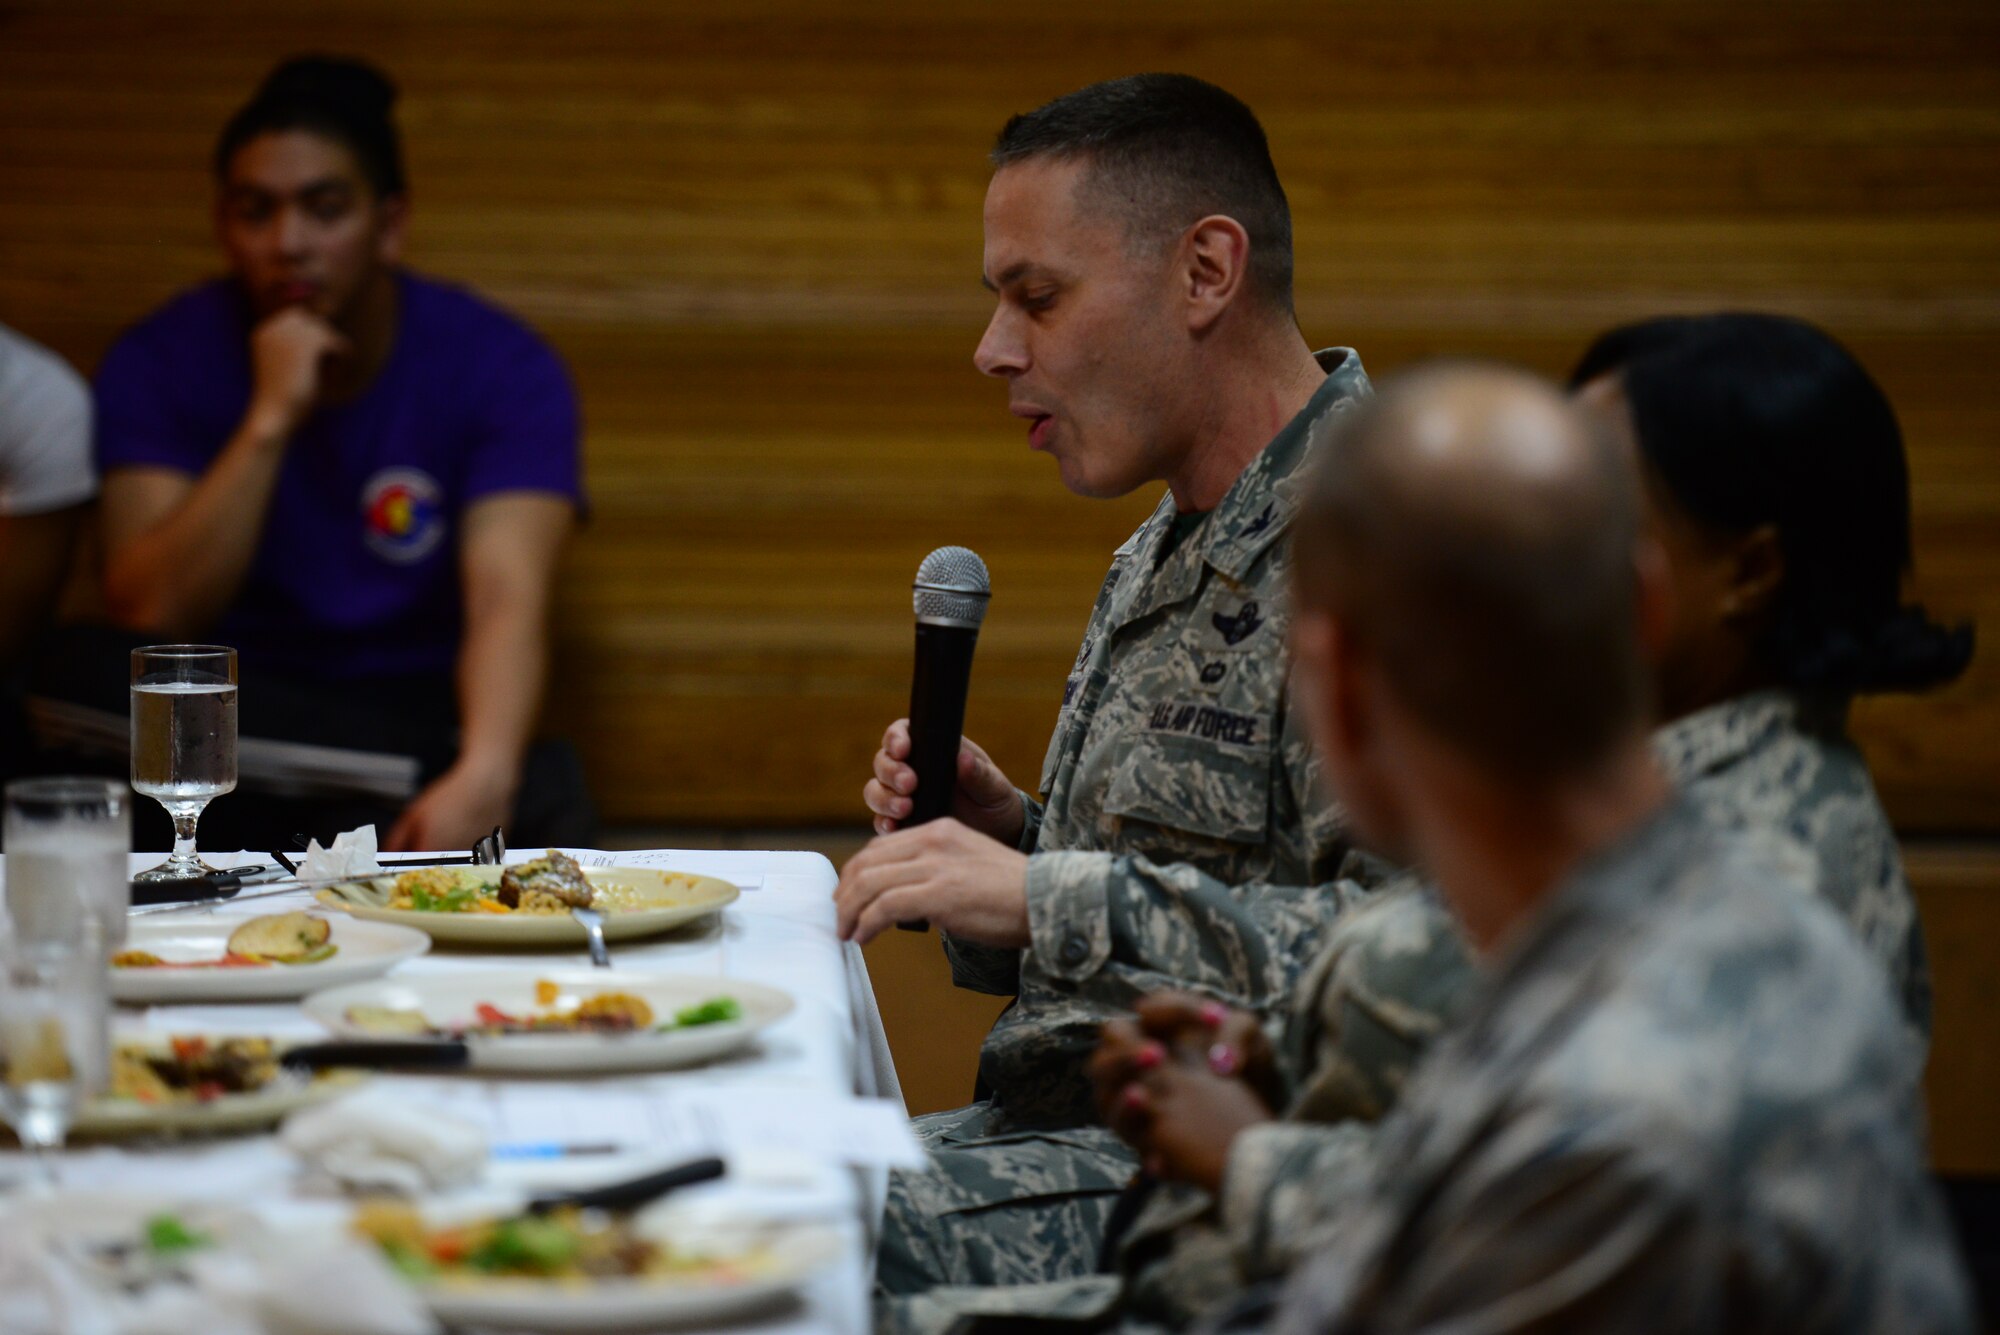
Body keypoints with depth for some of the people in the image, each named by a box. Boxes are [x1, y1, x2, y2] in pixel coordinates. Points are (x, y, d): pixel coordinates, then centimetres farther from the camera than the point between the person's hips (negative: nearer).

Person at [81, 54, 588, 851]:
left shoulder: (499, 366, -6)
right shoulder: (159, 363, -4)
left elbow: (508, 603, -22)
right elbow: (151, 617, -15)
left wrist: (483, 775, -42)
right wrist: (269, 421, -23)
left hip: (428, 713, -1)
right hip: (237, 719, 1)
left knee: (539, 804, -35)